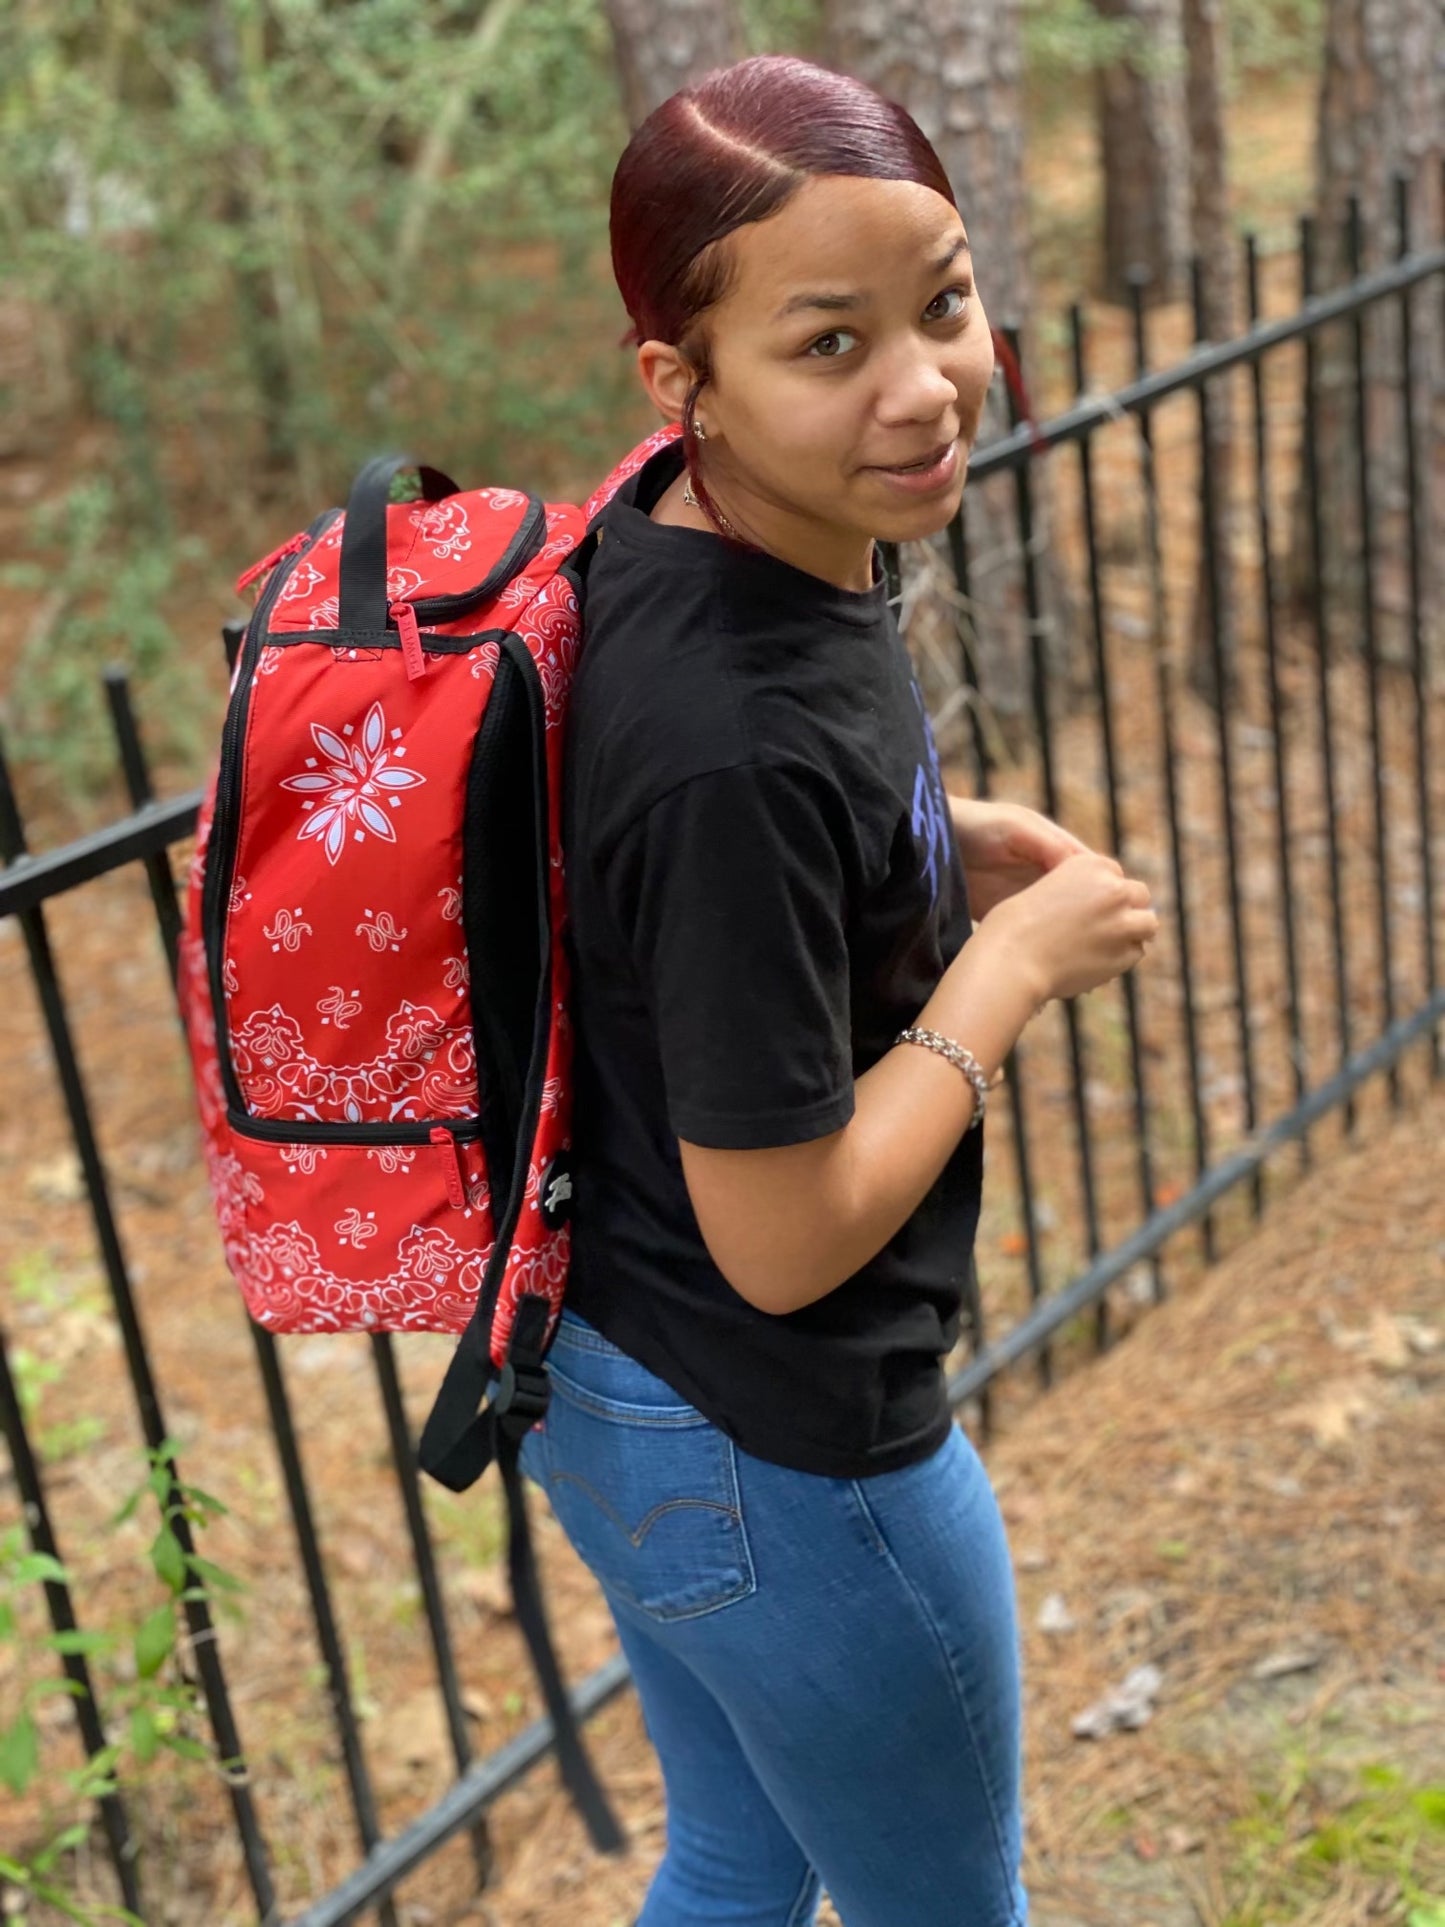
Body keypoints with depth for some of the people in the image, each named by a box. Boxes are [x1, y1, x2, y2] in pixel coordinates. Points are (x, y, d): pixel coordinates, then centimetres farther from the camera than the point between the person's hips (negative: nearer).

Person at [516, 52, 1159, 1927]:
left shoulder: (661, 535, -7)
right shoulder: (742, 745, -34)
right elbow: (785, 1242, -26)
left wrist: (938, 839, 0)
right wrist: (1014, 961, -15)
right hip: (769, 1456, -8)